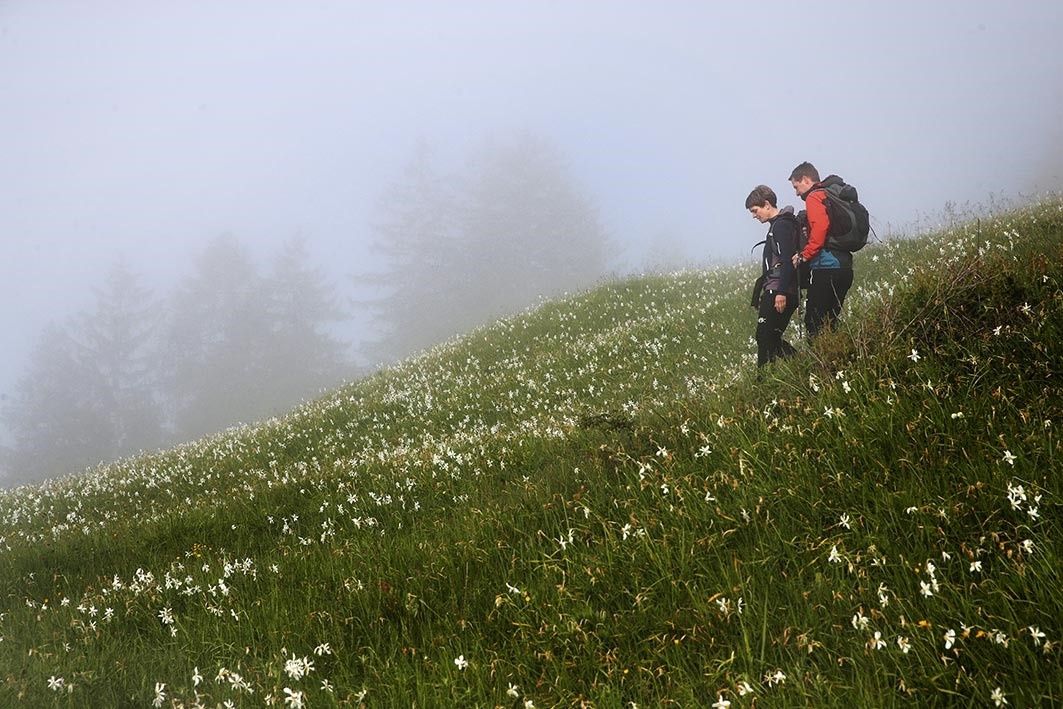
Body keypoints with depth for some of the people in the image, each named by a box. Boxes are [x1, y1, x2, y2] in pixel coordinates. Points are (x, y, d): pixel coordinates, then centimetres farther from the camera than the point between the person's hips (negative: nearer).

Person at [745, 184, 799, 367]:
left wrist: (781, 292, -24)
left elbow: (787, 261, -18)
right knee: (771, 338, 10)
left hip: (777, 291, -10)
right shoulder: (777, 225, 22)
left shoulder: (782, 225, -9)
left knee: (765, 336, -11)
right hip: (775, 291, 10)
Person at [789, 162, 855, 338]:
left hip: (826, 267, -9)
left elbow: (820, 227, -21)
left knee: (814, 324, -9)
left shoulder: (814, 197, -4)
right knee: (829, 322, 14)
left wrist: (804, 256, -14)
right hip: (844, 266, 9)